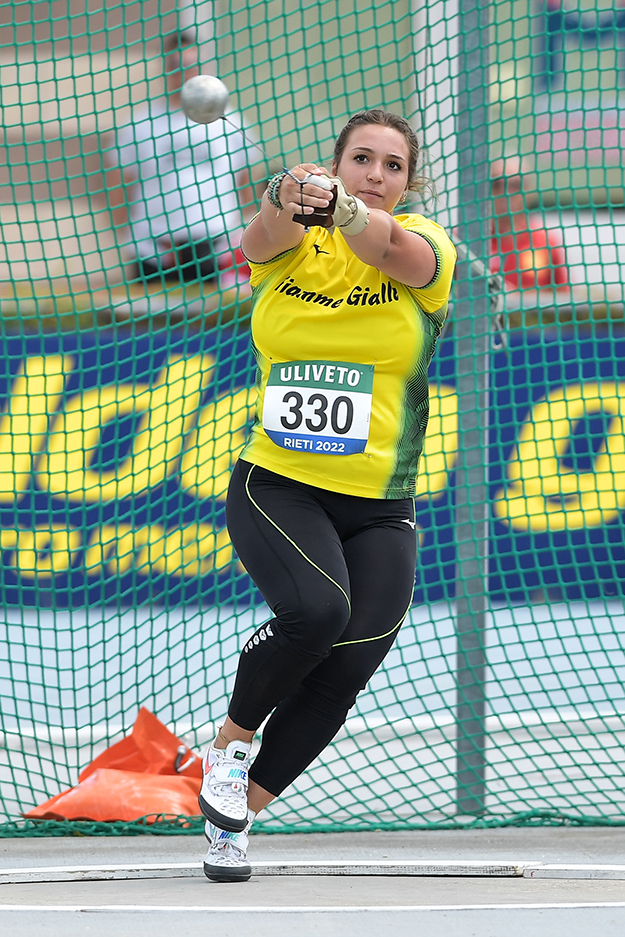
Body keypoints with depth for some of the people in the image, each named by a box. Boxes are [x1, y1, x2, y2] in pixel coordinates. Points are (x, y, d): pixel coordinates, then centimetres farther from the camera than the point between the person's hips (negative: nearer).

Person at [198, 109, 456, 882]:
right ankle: (230, 740, -2)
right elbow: (261, 237, -24)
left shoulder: (427, 249, 0)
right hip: (276, 488, -1)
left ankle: (235, 813, 10)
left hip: (380, 510, 1)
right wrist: (287, 198, -49)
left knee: (346, 667, -9)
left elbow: (392, 247, -26)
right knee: (315, 609, -28)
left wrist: (338, 207, -48)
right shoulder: (293, 245, 2)